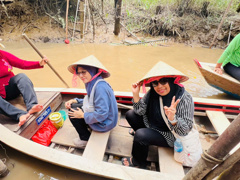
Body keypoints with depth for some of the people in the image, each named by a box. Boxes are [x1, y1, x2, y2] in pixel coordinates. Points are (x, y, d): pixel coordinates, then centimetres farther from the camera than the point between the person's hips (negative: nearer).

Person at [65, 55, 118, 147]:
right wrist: (75, 101, 1)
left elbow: (102, 114, -31)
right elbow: (91, 101, 14)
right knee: (72, 107, 12)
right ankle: (89, 128, 25)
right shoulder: (93, 83, -1)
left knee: (72, 113, -4)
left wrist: (83, 115, -17)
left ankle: (85, 138, 15)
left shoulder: (100, 87, -31)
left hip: (103, 122, -9)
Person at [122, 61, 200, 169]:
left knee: (140, 135, -25)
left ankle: (138, 163, 8)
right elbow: (140, 111, -8)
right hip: (152, 125, 6)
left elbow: (185, 130, -24)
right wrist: (136, 94, -22)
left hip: (170, 136, -6)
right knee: (130, 115, -1)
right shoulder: (152, 92, -14)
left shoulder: (184, 99, -27)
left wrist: (172, 119, -45)